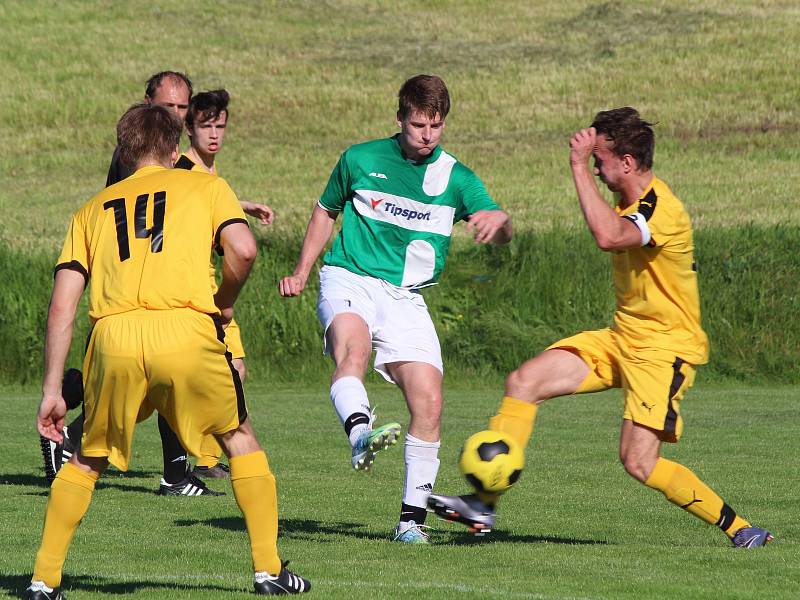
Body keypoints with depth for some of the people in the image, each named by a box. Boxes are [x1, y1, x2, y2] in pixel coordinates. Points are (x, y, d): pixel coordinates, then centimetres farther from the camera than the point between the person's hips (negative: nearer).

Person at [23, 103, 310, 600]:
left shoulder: (94, 209, 26)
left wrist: (52, 389, 16)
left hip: (113, 336, 2)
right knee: (240, 439, 20)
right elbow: (243, 249, 0)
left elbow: (62, 305, 16)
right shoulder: (205, 186, 20)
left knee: (89, 459, 21)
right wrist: (224, 304, 18)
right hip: (185, 331, -2)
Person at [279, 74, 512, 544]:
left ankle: (412, 517, 1)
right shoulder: (361, 160, 6)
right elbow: (327, 210, 22)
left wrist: (499, 219, -31)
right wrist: (302, 271, 15)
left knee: (429, 403, -10)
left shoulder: (456, 178, 5)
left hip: (406, 297, 2)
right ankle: (360, 435, -63)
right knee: (353, 347, -36)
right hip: (349, 281, -2)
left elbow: (501, 235, -7)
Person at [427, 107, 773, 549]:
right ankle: (483, 506, -4)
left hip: (664, 348, -9)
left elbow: (608, 236, -44)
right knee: (524, 382, -4)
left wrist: (579, 168, -39)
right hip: (621, 338, 9)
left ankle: (738, 529, -1)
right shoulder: (631, 201, 7)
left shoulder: (661, 210, -24)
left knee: (639, 463, -18)